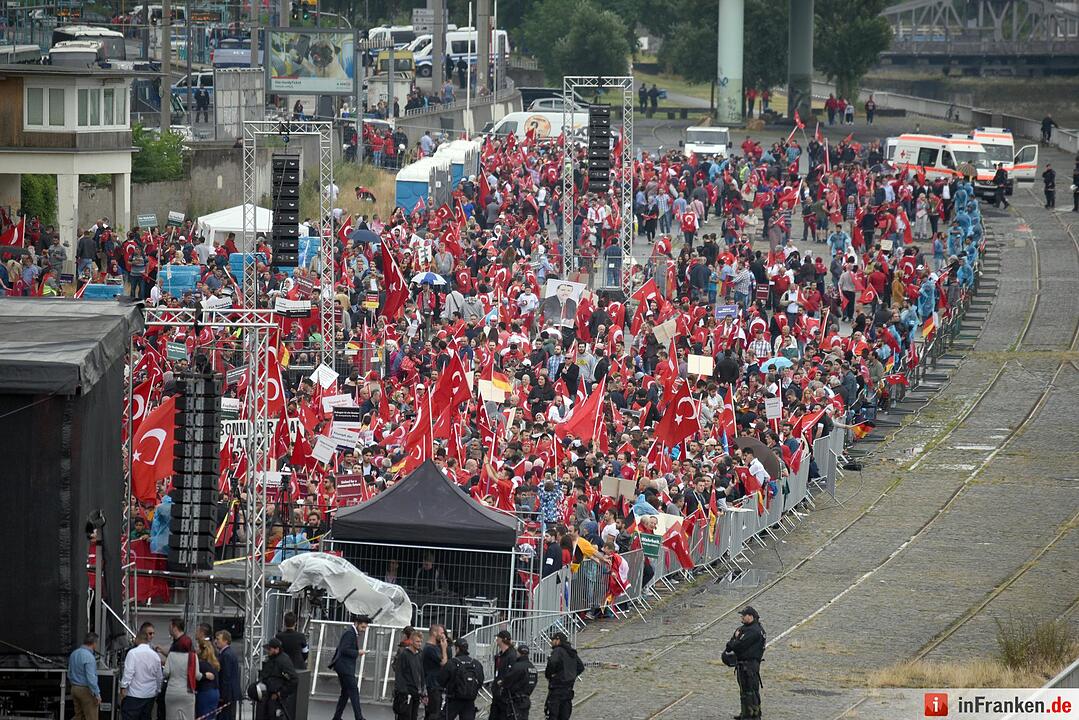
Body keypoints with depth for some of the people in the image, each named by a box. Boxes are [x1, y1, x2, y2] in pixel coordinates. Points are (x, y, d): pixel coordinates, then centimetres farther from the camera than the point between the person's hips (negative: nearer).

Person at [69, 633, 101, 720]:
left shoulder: (74, 654, 8)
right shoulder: (89, 656, -19)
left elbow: (69, 674, 18)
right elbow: (91, 678, -22)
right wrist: (97, 694, -17)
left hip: (74, 689, 9)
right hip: (86, 690, -9)